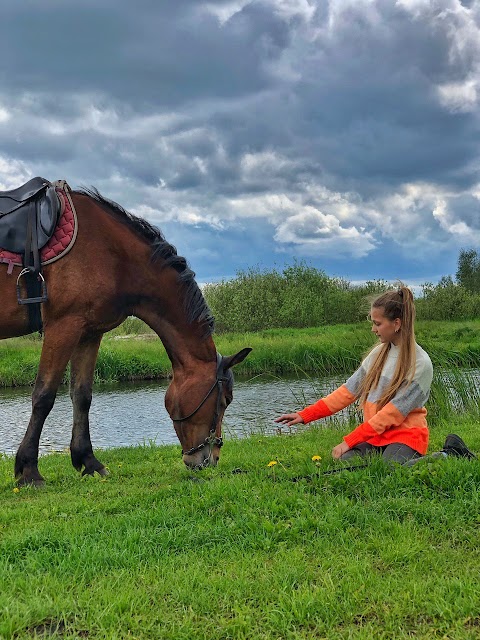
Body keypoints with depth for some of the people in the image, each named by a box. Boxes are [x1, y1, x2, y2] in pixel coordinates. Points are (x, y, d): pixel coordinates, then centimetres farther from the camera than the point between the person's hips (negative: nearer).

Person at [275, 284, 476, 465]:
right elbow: (348, 390, 9)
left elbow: (393, 412, -16)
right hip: (375, 434, 6)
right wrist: (305, 415, 2)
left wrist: (350, 441, -18)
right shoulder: (379, 353, 8)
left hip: (405, 434, -5)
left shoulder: (420, 364, -13)